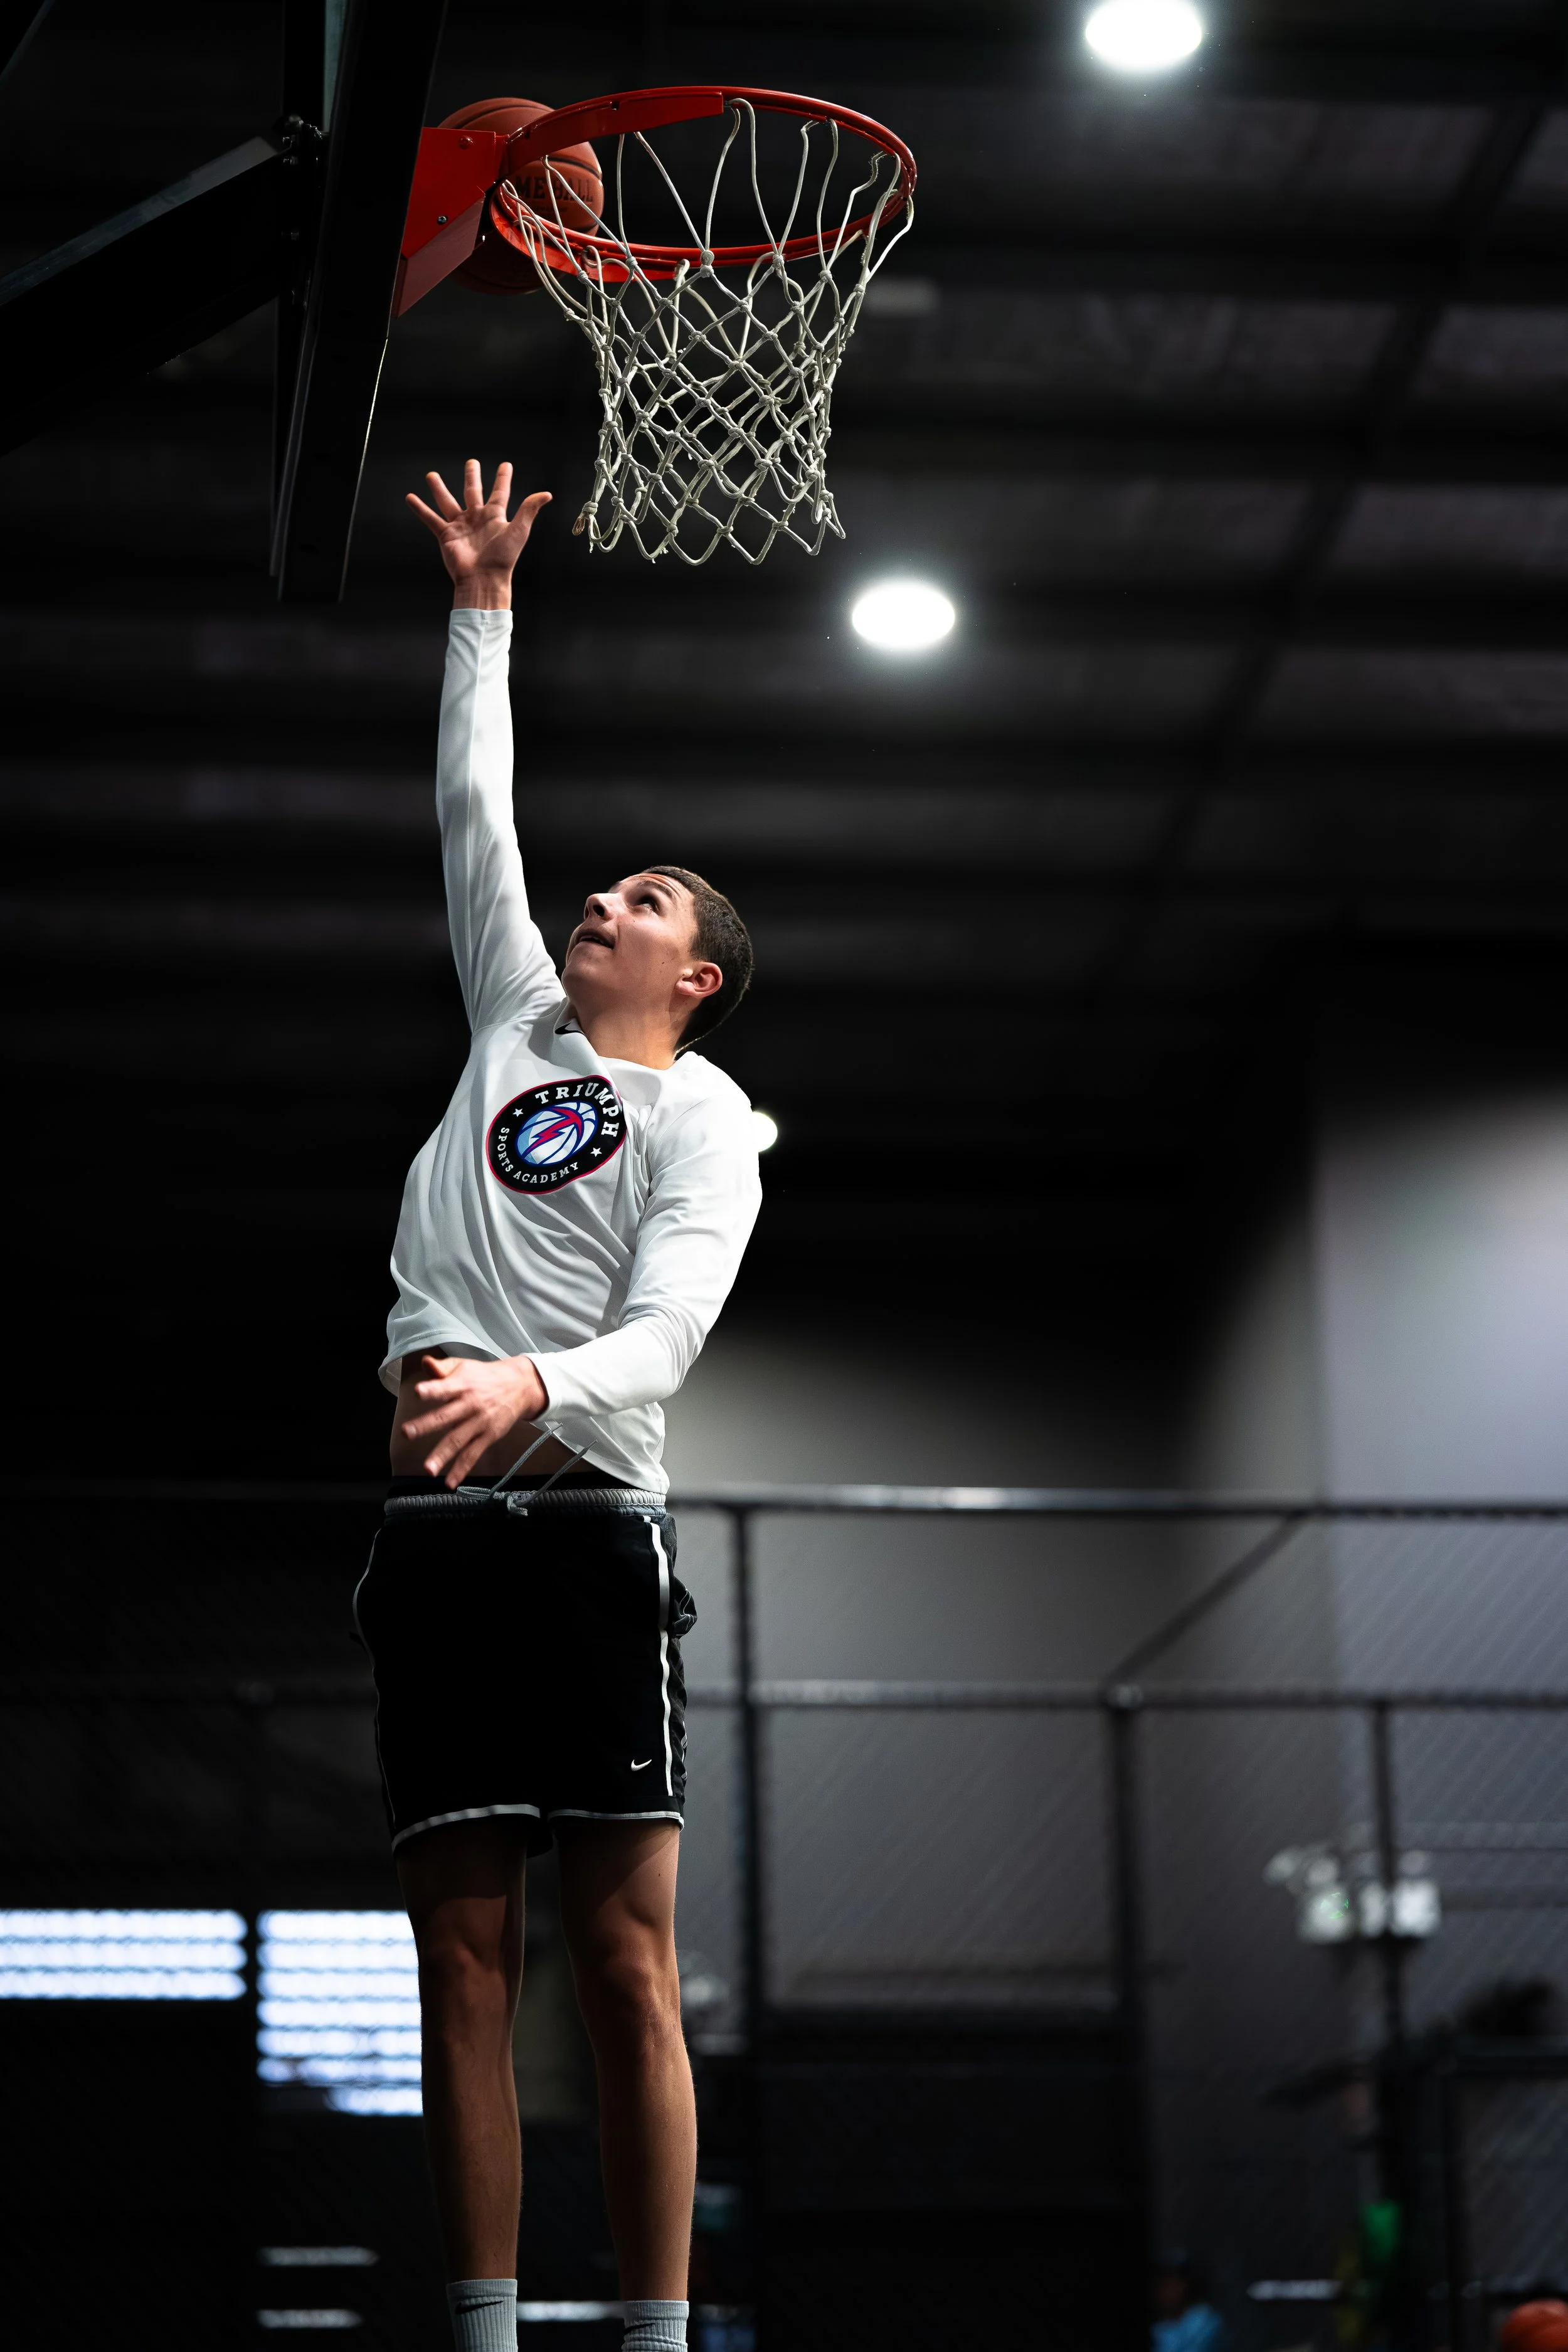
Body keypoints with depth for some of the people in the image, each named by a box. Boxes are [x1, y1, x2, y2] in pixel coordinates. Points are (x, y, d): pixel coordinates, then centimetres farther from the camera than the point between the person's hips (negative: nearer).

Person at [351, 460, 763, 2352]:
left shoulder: (703, 1118, 6)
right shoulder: (519, 1019, 22)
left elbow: (666, 1329, -9)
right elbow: (473, 812, 30)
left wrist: (536, 1384, -30)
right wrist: (484, 608, 31)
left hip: (588, 1521, -5)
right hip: (439, 1524, 5)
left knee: (624, 1961, -8)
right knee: (466, 1960, -1)